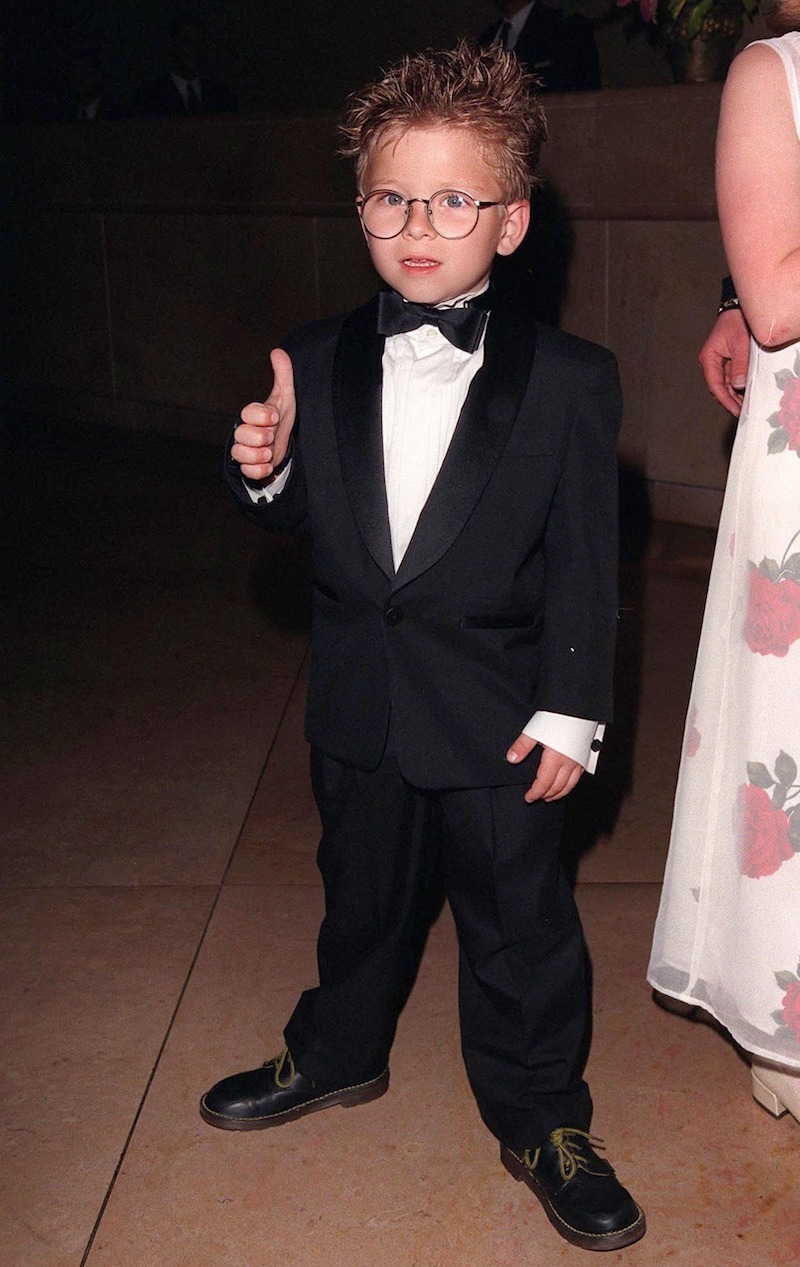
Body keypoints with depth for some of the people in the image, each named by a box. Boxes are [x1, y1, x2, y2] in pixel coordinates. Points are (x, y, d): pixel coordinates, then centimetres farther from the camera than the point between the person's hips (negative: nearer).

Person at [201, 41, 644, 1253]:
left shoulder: (569, 380, -11)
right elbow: (300, 519, 8)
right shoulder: (317, 364, -2)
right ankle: (338, 1054, 48)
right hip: (359, 707, 3)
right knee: (362, 895, 23)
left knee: (519, 924, 10)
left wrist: (570, 712, -9)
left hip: (497, 716, -3)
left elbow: (583, 563, -8)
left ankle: (542, 1122, 32)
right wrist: (264, 467, -14)